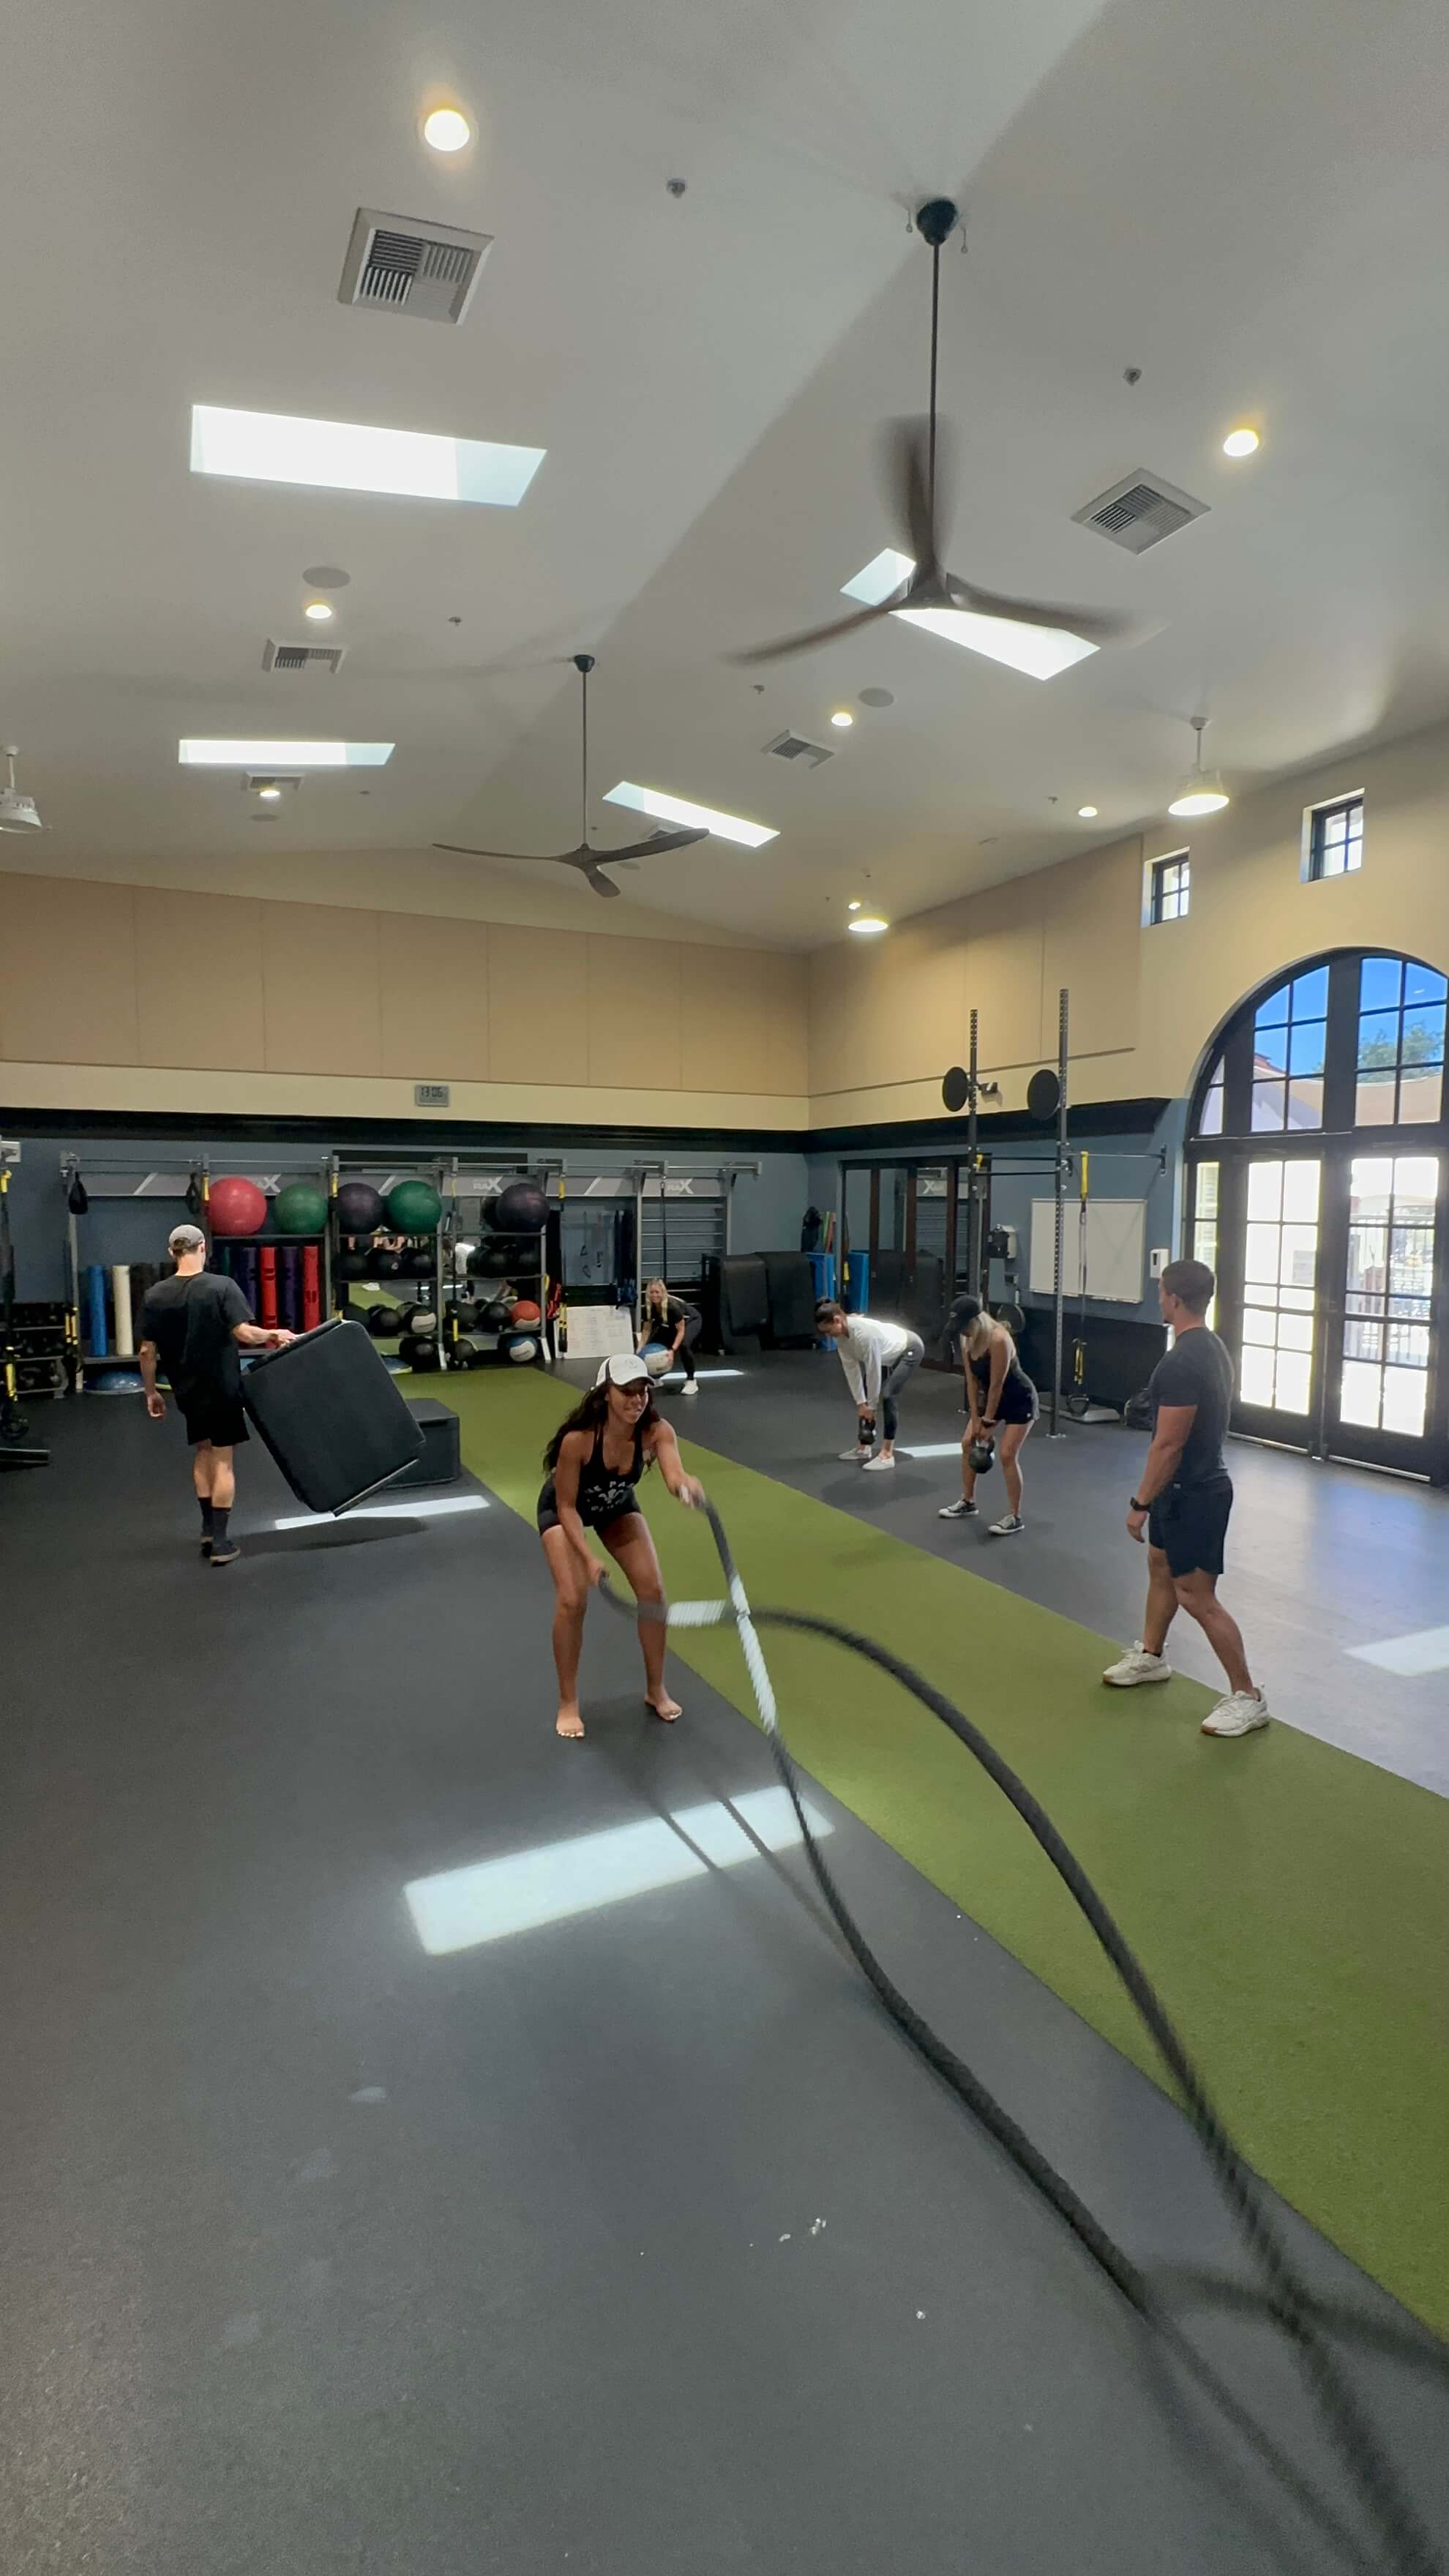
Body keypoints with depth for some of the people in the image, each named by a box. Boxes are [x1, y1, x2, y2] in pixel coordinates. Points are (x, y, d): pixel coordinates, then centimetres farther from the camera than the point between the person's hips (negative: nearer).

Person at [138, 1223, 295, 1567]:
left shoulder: (155, 1296, -2)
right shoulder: (221, 1286, -14)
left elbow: (147, 1351, 0)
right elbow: (244, 1333, -21)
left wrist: (151, 1393, 10)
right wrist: (273, 1335, -1)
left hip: (187, 1388, 4)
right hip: (221, 1386, -4)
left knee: (203, 1450, 22)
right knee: (224, 1460, 2)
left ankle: (208, 1529, 23)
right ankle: (221, 1541, 4)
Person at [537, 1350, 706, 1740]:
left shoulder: (656, 1431, -32)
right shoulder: (578, 1439, -39)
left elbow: (674, 1474, -51)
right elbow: (567, 1507, -28)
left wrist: (685, 1484, -75)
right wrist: (589, 1558, -39)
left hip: (617, 1504, 3)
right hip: (563, 1507, -3)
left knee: (653, 1590, -5)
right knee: (572, 1600, -17)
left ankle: (656, 1690, 16)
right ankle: (568, 1704, 4)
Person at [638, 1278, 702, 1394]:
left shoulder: (673, 1306, -39)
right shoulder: (649, 1307, -22)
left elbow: (681, 1330, -34)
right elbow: (647, 1330, -11)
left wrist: (672, 1350, -44)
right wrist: (640, 1349, -22)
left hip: (691, 1321, -6)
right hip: (671, 1324, 6)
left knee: (684, 1344, -32)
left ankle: (691, 1380, -16)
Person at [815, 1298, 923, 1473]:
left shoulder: (864, 1333, -40)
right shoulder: (840, 1335, -16)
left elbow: (873, 1372, -31)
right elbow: (851, 1368, -9)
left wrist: (871, 1406, -20)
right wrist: (861, 1403, -9)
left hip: (909, 1349, -8)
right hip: (889, 1353, 8)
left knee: (887, 1394, -19)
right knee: (864, 1396, 4)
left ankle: (887, 1455, -14)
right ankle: (863, 1447, 14)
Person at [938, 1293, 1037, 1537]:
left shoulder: (998, 1340, -32)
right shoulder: (967, 1339, -7)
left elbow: (997, 1385, -27)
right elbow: (972, 1381, -4)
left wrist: (988, 1421, -19)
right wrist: (975, 1419, -6)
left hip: (1020, 1400, -8)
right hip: (992, 1397, 8)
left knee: (1007, 1455, -15)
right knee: (968, 1442, 7)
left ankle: (1015, 1517, -4)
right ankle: (968, 1503, 22)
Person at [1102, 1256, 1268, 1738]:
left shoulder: (1181, 1363, -27)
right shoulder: (1212, 1347, 7)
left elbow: (1168, 1444, -26)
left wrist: (1139, 1502, -18)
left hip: (1192, 1492, -11)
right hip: (1194, 1482, 11)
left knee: (1196, 1597, -3)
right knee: (1160, 1568, 24)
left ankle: (1247, 1697, 8)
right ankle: (1150, 1657, 41)